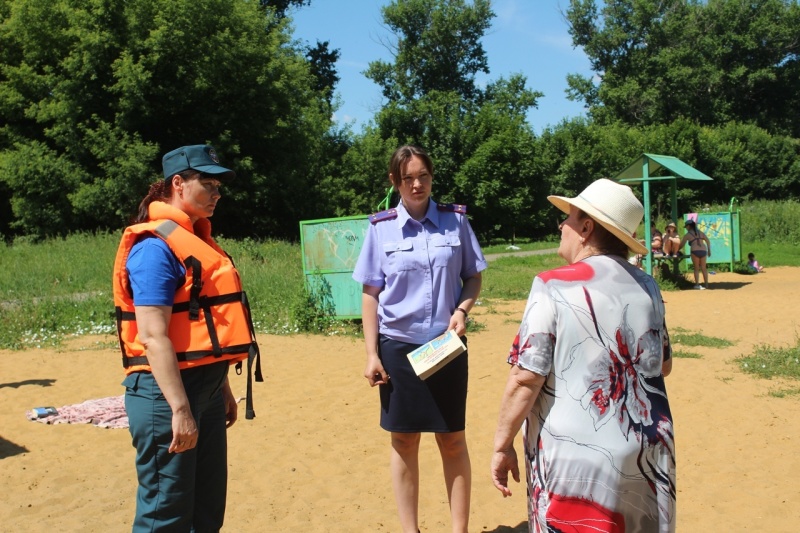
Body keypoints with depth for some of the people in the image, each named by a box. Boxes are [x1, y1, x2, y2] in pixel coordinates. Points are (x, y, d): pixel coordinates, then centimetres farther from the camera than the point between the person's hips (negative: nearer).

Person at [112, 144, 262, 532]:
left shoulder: (195, 240, 14)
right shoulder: (155, 245, -14)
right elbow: (153, 336, -21)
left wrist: (222, 389, 20)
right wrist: (179, 409, -24)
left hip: (206, 387, 10)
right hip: (167, 392, -9)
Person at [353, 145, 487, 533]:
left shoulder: (455, 220, 0)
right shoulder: (380, 227, -2)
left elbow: (473, 277, 8)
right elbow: (370, 294, 0)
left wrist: (462, 309, -12)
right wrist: (371, 354, -4)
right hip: (398, 345, 0)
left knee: (453, 439, 8)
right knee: (404, 440, 9)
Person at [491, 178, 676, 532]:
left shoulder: (553, 287, -13)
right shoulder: (647, 286, 4)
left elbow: (525, 378, -16)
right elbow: (664, 365, 14)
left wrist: (502, 445, -7)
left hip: (575, 456, -5)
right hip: (646, 452, 5)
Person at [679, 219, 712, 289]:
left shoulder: (687, 234, 7)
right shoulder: (700, 232, 18)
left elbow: (681, 245, 11)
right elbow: (708, 241, 13)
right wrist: (709, 250, 19)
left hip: (695, 251, -4)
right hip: (703, 251, 4)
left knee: (696, 268, 5)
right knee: (703, 268, 13)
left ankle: (697, 284, -1)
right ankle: (706, 284, 14)